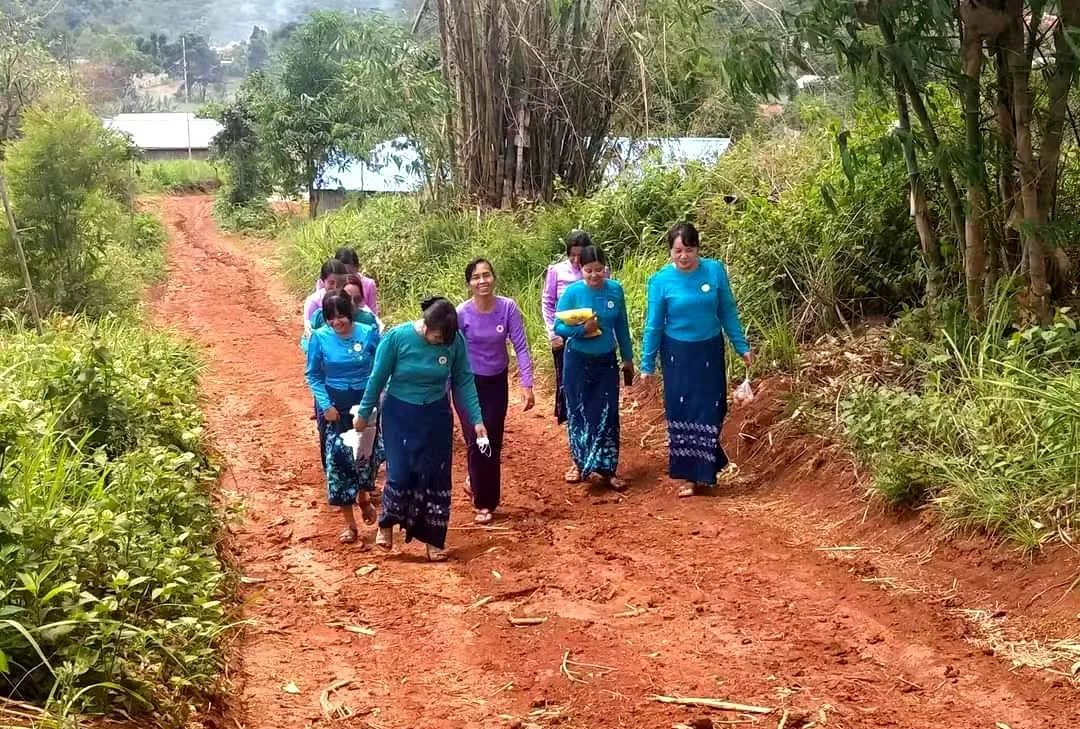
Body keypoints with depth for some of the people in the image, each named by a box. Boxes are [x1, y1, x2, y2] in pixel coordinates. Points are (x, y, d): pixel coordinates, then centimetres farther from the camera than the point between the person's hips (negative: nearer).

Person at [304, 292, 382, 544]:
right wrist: (325, 405, -8)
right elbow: (313, 375, 1)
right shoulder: (319, 337, -6)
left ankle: (363, 497, 39)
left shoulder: (369, 333, -7)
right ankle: (349, 523, 6)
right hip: (334, 404, 0)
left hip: (365, 400, 0)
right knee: (337, 457, -4)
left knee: (367, 452, 3)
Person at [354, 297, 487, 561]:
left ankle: (433, 538, 19)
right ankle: (386, 523, 25)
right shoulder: (397, 337, -21)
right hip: (400, 415, -2)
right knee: (400, 475, -4)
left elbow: (464, 382, -4)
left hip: (436, 416, 2)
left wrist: (476, 420, -7)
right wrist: (364, 414, 0)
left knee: (436, 477, 5)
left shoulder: (455, 341, -15)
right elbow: (378, 379, -9)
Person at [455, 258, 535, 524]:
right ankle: (482, 502, 15)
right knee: (476, 440, -1)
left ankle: (476, 482, 35)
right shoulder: (461, 313, -17)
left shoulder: (508, 307, -15)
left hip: (497, 382, 2)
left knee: (494, 442, 8)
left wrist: (527, 385, -18)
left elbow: (521, 347, -12)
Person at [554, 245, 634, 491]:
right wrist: (581, 329, -27)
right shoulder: (572, 292, -13)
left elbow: (622, 326, 6)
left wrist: (628, 358, 11)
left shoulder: (615, 290, -5)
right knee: (579, 413, 8)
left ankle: (605, 469, 11)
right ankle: (580, 463, 25)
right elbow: (558, 326, -10)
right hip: (577, 361, -2)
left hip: (606, 361, 2)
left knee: (607, 415, 2)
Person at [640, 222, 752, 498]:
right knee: (682, 412, 4)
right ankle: (690, 474, 15)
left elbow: (728, 312, 2)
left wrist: (742, 347, 3)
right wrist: (647, 365, -3)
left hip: (710, 351, 1)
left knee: (709, 411, 5)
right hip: (678, 354, -1)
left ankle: (704, 473, 19)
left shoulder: (715, 270, -9)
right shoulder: (661, 280, -12)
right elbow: (653, 325, -5)